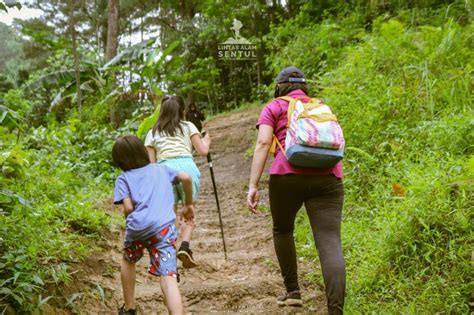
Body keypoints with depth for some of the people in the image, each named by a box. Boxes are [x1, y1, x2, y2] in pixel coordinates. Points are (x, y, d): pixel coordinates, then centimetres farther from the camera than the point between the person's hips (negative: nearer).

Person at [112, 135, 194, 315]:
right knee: (168, 276, -8)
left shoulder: (123, 179, 14)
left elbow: (128, 208, 1)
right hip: (163, 227, 0)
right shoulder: (160, 169, 23)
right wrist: (189, 204, 23)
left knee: (128, 261, 31)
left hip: (137, 227, 0)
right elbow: (186, 178, 10)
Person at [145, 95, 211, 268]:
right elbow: (203, 151, 14)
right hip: (187, 167, -1)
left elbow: (150, 163, 13)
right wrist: (206, 141, 33)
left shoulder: (152, 133, 21)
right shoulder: (188, 126, 18)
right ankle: (185, 246, -12)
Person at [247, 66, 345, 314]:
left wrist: (253, 186, -4)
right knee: (330, 244, -6)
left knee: (282, 230, 24)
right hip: (328, 178, 2)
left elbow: (263, 144, 1)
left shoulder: (274, 108, 16)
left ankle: (293, 291, 27)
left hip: (287, 175, -2)